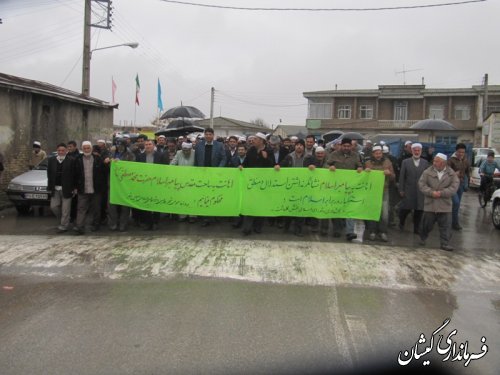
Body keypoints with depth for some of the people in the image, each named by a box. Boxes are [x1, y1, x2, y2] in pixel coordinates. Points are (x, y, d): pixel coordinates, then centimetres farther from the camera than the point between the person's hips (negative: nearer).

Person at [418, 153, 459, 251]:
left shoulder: (451, 173, -1)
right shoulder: (428, 172, -2)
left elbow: (454, 186, -7)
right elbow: (421, 184, -5)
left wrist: (442, 193, -17)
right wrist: (431, 192, -18)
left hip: (445, 205, 0)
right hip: (430, 204, 0)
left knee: (446, 225, 1)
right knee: (427, 224, 12)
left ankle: (445, 243, 9)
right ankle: (423, 238, 33)